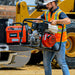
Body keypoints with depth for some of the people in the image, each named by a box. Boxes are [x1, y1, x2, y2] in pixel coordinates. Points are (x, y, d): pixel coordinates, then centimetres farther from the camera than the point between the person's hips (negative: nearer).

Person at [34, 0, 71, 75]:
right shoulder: (47, 13, 11)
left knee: (61, 63, -6)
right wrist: (35, 21, 5)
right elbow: (40, 18, 26)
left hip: (59, 42, -8)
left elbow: (68, 21, -30)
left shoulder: (60, 13, -13)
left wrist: (56, 21, -36)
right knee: (46, 62, 12)